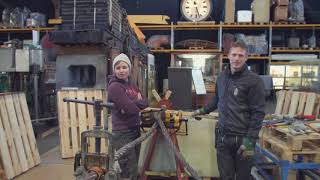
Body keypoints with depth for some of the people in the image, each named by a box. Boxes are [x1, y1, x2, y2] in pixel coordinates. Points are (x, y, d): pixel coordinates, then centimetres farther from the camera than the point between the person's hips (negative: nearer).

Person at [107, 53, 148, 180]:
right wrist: (138, 102, -4)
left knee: (134, 169, 20)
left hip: (135, 130, 8)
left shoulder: (131, 84, 9)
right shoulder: (114, 86, -16)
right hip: (123, 134, -8)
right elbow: (131, 109, -24)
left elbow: (145, 102, 4)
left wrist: (133, 103, -15)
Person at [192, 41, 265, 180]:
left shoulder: (254, 80, -10)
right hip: (222, 137, 4)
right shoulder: (222, 77, 7)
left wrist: (250, 140, -15)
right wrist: (203, 111, 25)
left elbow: (258, 113, -12)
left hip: (242, 138, -4)